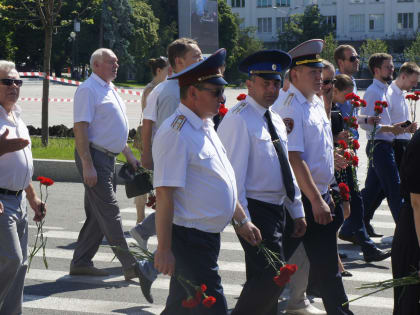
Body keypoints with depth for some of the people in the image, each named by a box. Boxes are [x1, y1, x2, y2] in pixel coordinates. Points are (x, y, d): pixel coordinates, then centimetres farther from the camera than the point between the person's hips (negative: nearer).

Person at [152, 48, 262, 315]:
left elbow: (223, 182, 24)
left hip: (208, 236, 9)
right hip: (189, 239, -9)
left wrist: (242, 220, 23)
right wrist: (164, 249, -22)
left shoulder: (205, 127, 14)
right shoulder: (176, 133, -17)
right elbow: (165, 193, -21)